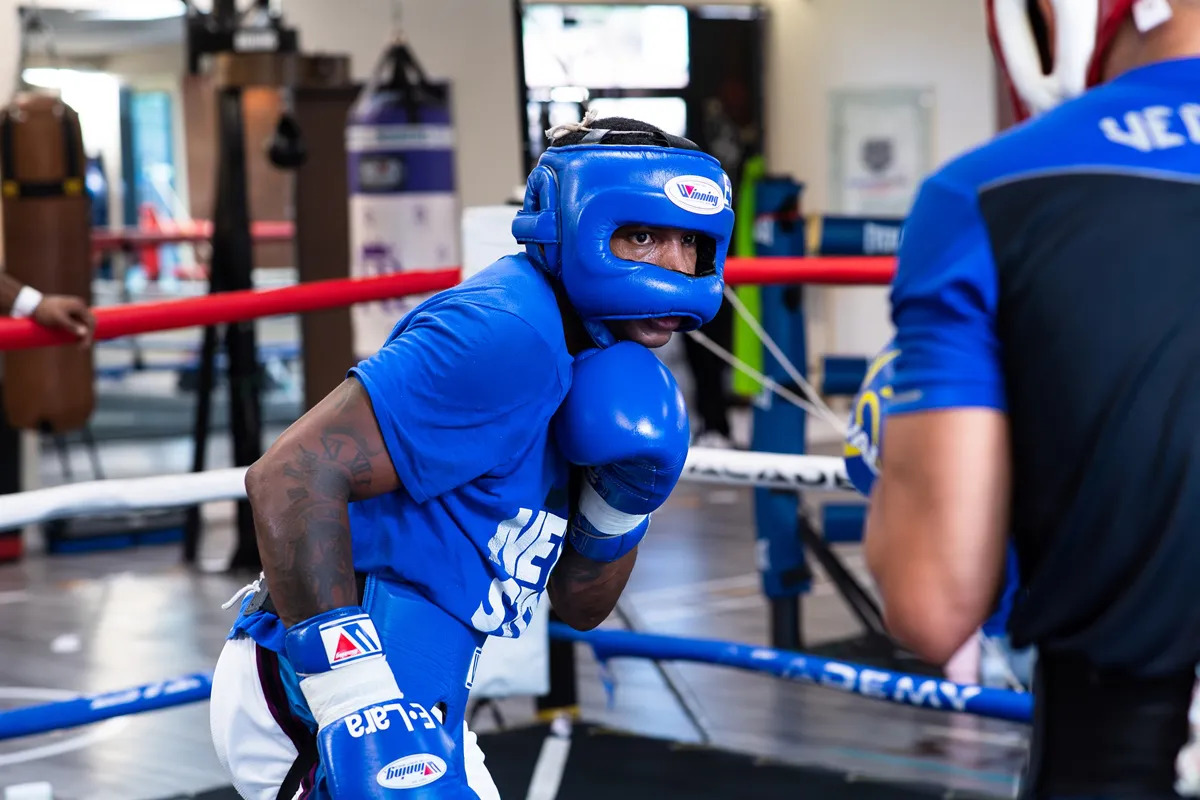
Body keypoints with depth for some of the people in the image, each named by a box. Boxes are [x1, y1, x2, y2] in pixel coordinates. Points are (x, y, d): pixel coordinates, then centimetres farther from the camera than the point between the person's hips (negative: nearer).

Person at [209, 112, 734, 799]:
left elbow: (578, 605, 16)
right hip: (313, 694, -10)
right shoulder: (509, 334, -18)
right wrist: (357, 699, -29)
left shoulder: (583, 355, 11)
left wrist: (620, 506, -3)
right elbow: (290, 478, -27)